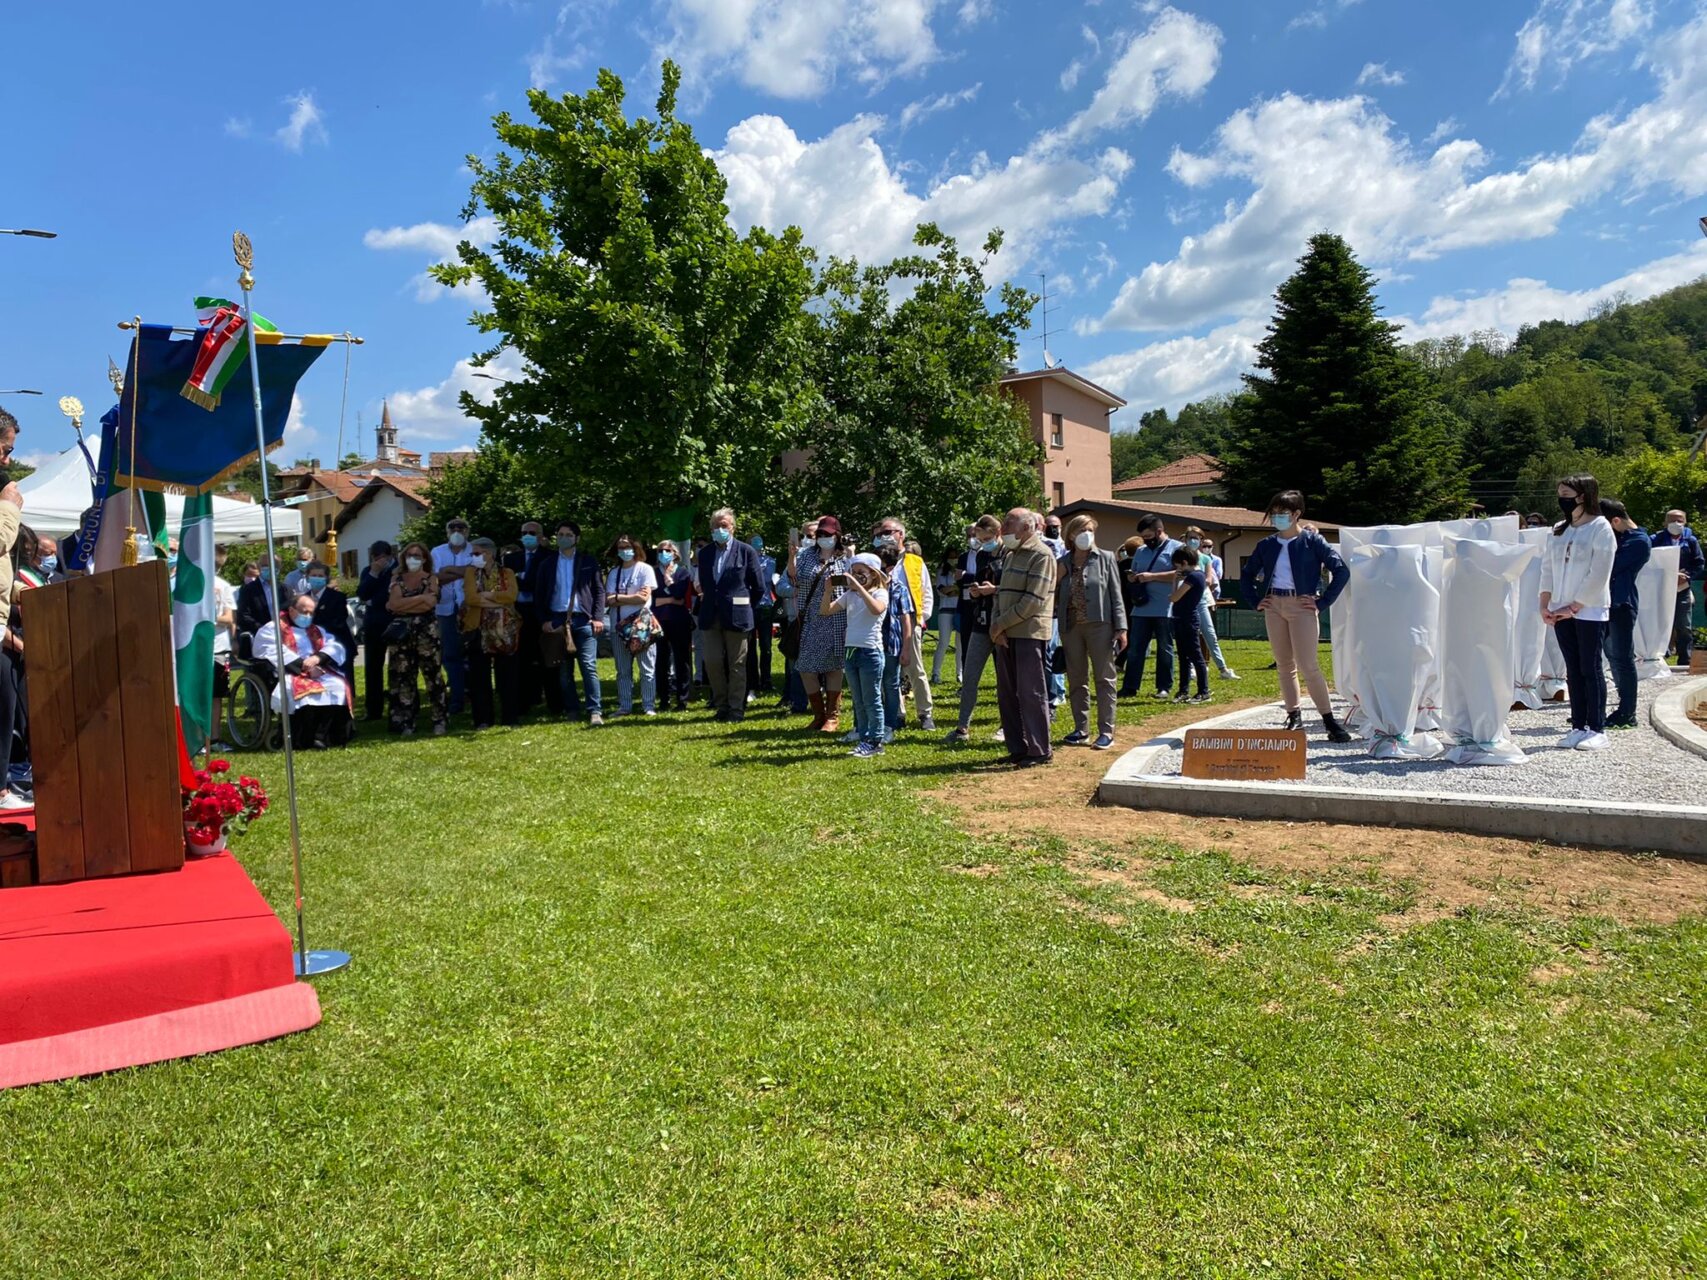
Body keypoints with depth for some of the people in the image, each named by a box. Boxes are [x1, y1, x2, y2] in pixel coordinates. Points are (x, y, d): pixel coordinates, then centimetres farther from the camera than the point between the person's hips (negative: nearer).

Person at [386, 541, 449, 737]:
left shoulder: (431, 578, 3)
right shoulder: (397, 578, 10)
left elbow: (429, 604, -11)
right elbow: (394, 603, -5)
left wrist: (401, 605, -8)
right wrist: (420, 597, -10)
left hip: (426, 631, -3)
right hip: (402, 632, 3)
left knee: (432, 675, -2)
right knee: (403, 677, 4)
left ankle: (439, 720, 4)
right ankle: (406, 722, 10)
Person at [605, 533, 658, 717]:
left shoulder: (645, 569, 1)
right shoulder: (614, 572, 12)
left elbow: (644, 598, -9)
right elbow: (608, 600, 3)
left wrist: (618, 598, -3)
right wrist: (632, 597, -9)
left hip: (641, 625, -4)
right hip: (618, 626, 4)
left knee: (647, 669, -2)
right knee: (623, 671, 8)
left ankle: (649, 706, 2)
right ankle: (624, 706, 13)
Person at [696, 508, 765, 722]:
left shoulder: (746, 551, -1)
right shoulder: (704, 554, 10)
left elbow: (757, 586, 3)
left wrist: (744, 606, 6)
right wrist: (708, 602, 12)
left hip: (736, 616, -3)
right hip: (710, 616, 4)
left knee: (737, 665, 3)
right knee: (712, 662, 1)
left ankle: (736, 708, 10)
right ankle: (721, 705, 15)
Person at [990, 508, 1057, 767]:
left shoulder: (1041, 555, -9)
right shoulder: (1010, 556, 18)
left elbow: (1033, 601, -16)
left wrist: (1000, 624, -12)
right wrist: (996, 627, -1)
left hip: (1030, 632, -8)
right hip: (1005, 634, 8)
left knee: (1031, 693, -4)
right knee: (1007, 694, 10)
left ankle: (1039, 751, 4)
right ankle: (1017, 748, 20)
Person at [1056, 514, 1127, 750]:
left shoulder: (1105, 558, 3)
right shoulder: (1063, 564, 8)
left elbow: (1116, 594, 0)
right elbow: (1055, 598, 10)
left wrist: (1121, 627, -6)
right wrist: (1057, 579, -8)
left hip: (1099, 625, -3)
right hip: (1071, 627, 3)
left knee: (1104, 680, 1)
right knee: (1076, 681, 9)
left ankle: (1106, 731, 6)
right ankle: (1081, 729, 20)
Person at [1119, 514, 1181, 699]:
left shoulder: (1176, 548, -2)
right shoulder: (1141, 551, 17)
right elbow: (1132, 573, 25)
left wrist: (1152, 576, -17)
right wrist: (1131, 577, -1)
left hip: (1165, 610, -5)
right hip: (1141, 609, 5)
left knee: (1165, 649, 6)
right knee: (1135, 649, 4)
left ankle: (1164, 687, 13)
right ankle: (1129, 687, 7)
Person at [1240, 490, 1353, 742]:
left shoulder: (1312, 541, -4)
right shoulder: (1266, 545, 10)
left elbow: (1342, 571, -9)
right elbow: (1246, 576, 21)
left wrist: (1323, 602, -11)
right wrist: (1255, 602, 8)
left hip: (1302, 605, -5)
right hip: (1273, 606, 5)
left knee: (1308, 665, -11)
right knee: (1284, 665, 8)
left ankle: (1330, 720, -3)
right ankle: (1294, 717, 17)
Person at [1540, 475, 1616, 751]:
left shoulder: (1601, 529, -6)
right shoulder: (1558, 530, 12)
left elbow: (1599, 575, -12)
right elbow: (1547, 568, 11)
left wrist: (1574, 607, -13)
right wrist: (1545, 604, 0)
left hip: (1590, 610, -6)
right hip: (1562, 611, 6)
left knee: (1590, 669, -3)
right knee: (1573, 670, 7)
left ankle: (1597, 730, 3)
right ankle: (1578, 726, 11)